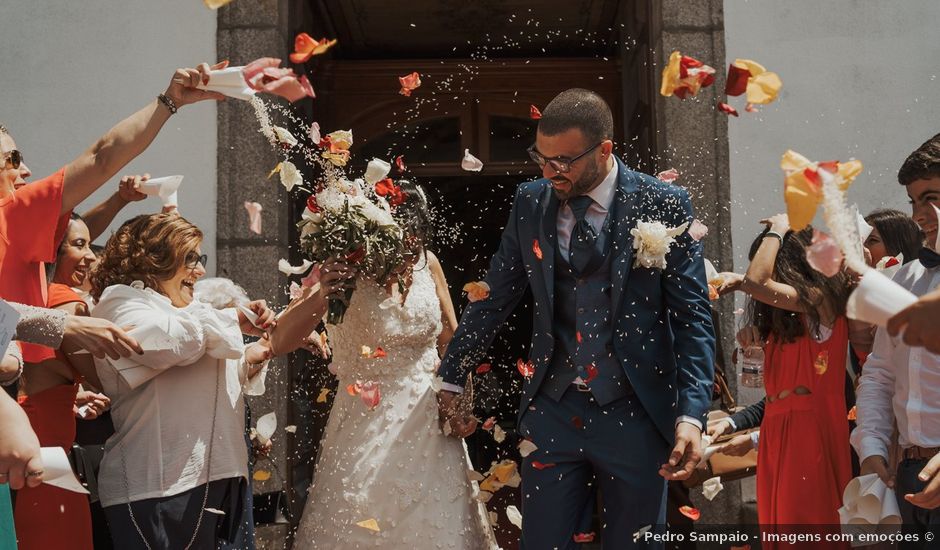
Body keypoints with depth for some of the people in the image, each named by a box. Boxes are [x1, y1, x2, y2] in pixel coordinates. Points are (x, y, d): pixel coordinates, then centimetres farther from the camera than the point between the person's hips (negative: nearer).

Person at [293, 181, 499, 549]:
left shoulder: (426, 262, -3)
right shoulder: (343, 273, -14)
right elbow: (280, 341, -23)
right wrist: (318, 297, -40)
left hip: (430, 417, 3)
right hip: (368, 422, -3)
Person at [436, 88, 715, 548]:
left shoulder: (663, 204, -6)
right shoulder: (530, 203, 4)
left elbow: (692, 317, -6)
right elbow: (493, 300, 10)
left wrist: (691, 415, -16)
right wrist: (451, 381, 11)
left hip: (636, 416, -2)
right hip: (552, 412, 3)